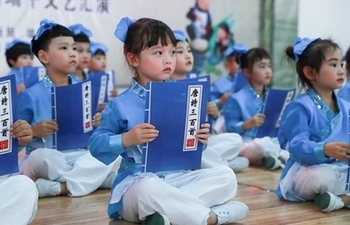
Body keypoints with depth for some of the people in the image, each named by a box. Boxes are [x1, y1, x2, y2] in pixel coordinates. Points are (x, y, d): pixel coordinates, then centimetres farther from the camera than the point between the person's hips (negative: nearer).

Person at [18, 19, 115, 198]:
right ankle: (90, 178, -16)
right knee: (40, 156, -37)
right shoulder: (31, 95, -6)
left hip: (80, 157, 4)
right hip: (49, 160, -4)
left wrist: (97, 124, -6)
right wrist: (34, 131, -20)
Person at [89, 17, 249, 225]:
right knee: (149, 189, -39)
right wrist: (126, 139, -24)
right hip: (137, 182, -5)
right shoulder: (120, 105, -7)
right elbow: (96, 145, -8)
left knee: (226, 176, -10)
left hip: (177, 177, 5)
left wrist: (200, 139, -6)